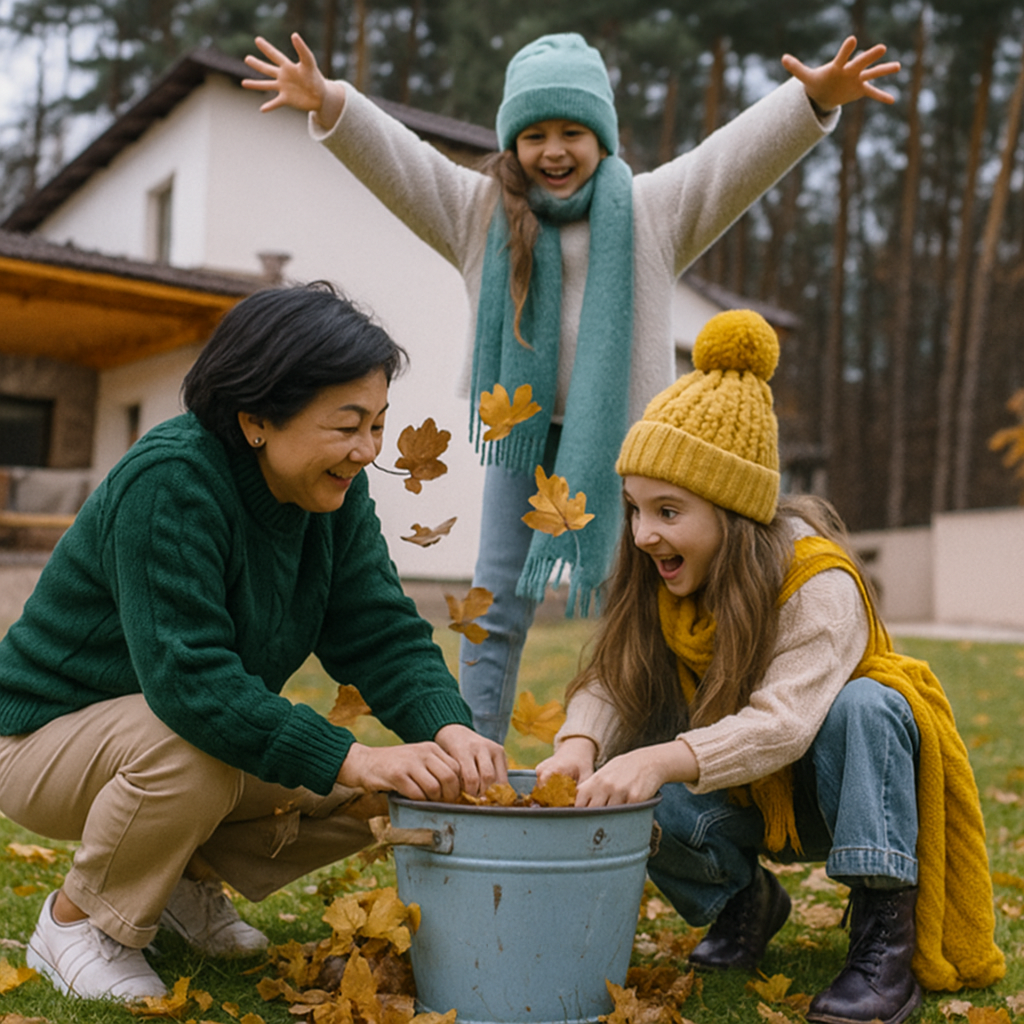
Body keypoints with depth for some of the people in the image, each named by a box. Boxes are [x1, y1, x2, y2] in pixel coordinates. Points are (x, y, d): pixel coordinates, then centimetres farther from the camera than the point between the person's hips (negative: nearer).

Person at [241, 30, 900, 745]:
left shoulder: (652, 211, 2)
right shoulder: (480, 210, 6)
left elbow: (743, 153, -7)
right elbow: (394, 157, -1)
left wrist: (813, 101, -23)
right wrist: (328, 103, -17)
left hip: (619, 435, -1)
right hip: (522, 433, 2)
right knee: (496, 611, 5)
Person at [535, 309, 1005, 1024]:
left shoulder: (819, 585, -28)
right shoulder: (661, 581, -9)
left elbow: (783, 720, -42)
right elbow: (611, 682, -18)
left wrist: (664, 760, -57)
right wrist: (580, 743, -41)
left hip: (847, 784, -4)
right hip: (749, 803, 4)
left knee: (864, 705, -36)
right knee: (630, 796, -25)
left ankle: (887, 936, -26)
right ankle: (744, 899, 4)